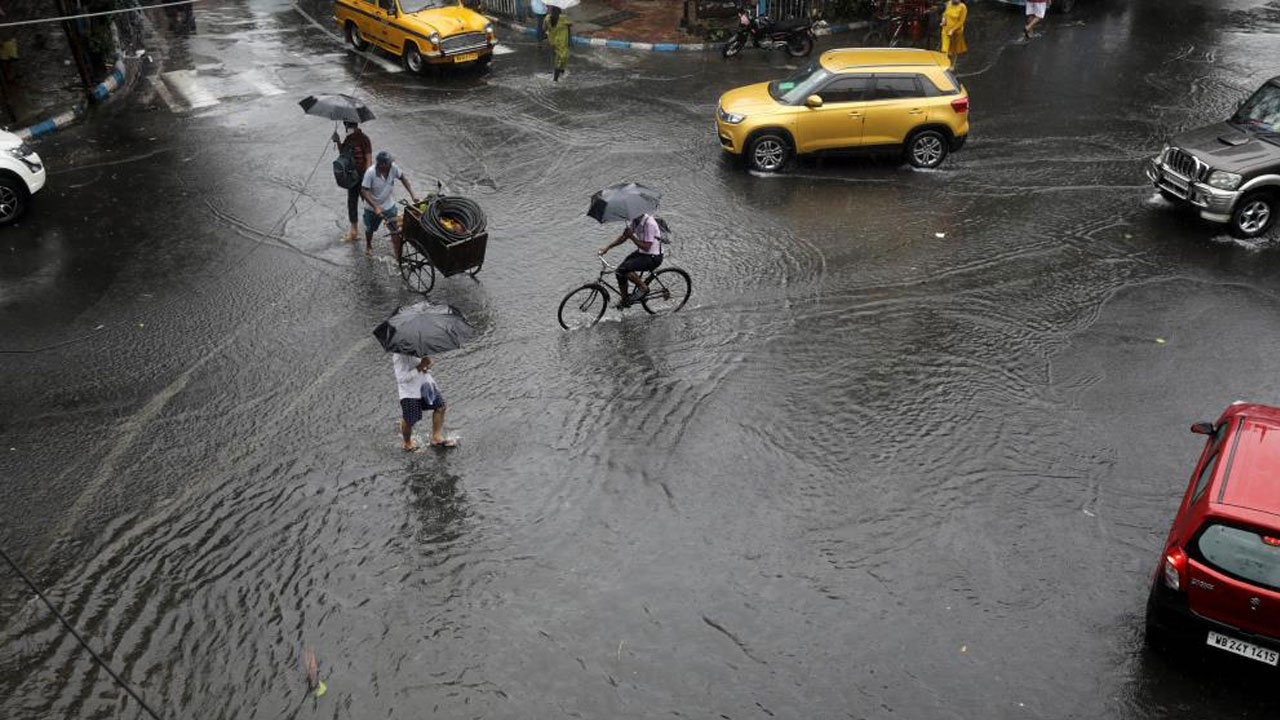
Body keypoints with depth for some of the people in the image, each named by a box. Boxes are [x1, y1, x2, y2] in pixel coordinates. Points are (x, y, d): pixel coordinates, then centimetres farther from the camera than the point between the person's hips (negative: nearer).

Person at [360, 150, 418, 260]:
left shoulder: (393, 167, -21)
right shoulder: (370, 173, -31)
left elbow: (402, 177, -3)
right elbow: (364, 191, -26)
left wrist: (412, 194, -9)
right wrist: (376, 207, -33)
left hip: (389, 205, 2)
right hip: (372, 207, -2)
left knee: (396, 230, -2)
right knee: (369, 230, 22)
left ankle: (399, 257, 9)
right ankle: (368, 246, 53)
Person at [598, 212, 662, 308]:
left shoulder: (649, 223, -26)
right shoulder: (635, 220, 1)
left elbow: (646, 247, -26)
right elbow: (624, 236, 10)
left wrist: (631, 236, -26)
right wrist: (607, 247, 2)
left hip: (653, 257, -9)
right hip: (641, 253, 9)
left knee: (624, 268, -24)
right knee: (620, 272, 1)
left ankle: (643, 287, -3)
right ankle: (625, 299, 19)